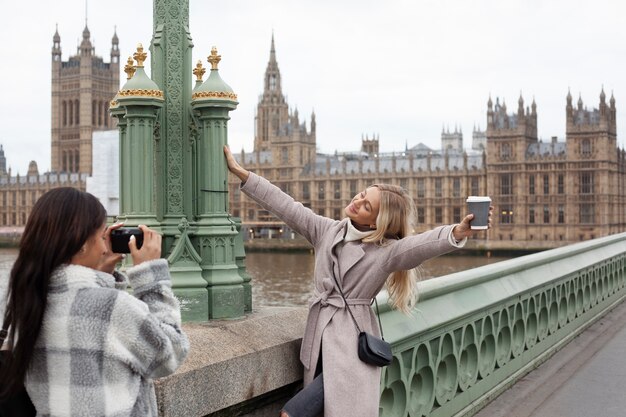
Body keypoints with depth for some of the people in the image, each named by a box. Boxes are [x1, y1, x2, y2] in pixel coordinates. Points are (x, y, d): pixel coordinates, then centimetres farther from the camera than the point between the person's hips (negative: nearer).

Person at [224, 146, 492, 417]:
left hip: (353, 343, -5)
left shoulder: (388, 251, -8)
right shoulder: (327, 231, 7)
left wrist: (459, 231, -47)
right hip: (320, 338, 6)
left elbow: (425, 243, -26)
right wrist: (239, 171, 9)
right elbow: (285, 206, 8)